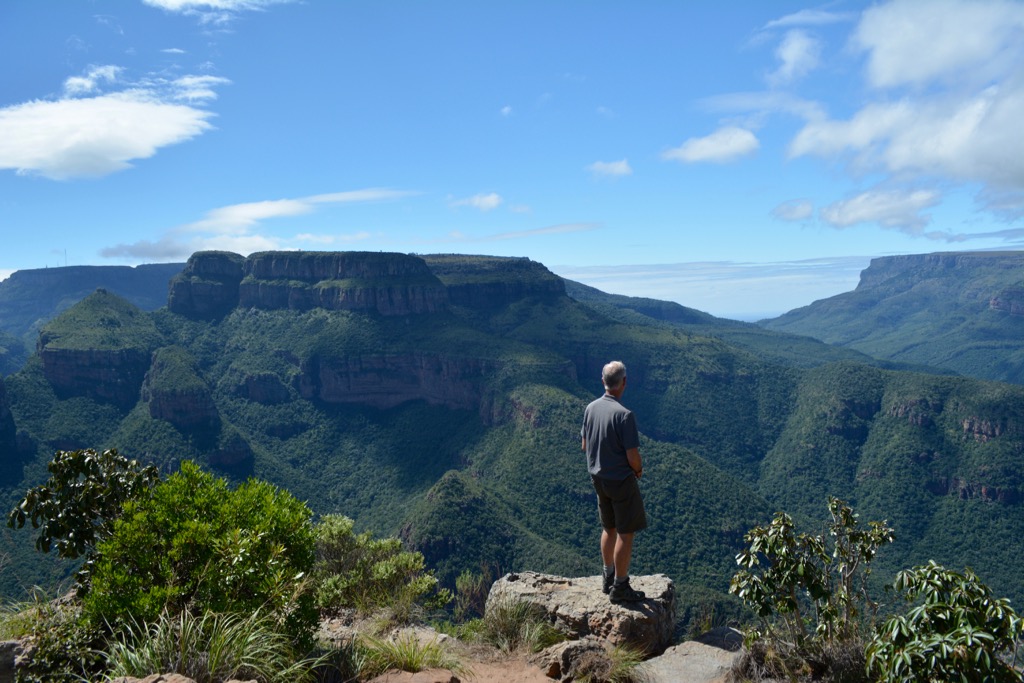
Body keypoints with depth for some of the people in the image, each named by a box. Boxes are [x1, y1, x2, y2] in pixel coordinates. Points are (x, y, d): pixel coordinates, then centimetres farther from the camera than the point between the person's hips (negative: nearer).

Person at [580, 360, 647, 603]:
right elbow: (633, 456, -21)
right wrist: (639, 469, 0)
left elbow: (585, 446, 9)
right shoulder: (624, 414, -24)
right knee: (625, 534, 5)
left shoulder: (591, 408, -2)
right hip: (621, 480, -7)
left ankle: (609, 578, 34)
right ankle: (620, 587, 13)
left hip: (598, 478, 7)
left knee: (609, 528, 21)